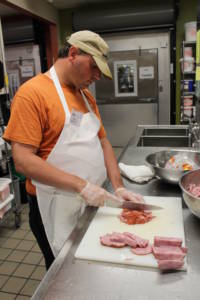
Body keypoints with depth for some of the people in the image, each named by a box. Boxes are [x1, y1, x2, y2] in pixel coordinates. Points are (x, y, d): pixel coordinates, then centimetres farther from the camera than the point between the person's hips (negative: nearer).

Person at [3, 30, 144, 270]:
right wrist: (81, 185, -24)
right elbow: (23, 161, -21)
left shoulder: (86, 96, 9)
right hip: (56, 209, -7)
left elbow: (102, 142, 10)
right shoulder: (32, 93, -15)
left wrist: (118, 187, -1)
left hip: (92, 204, 7)